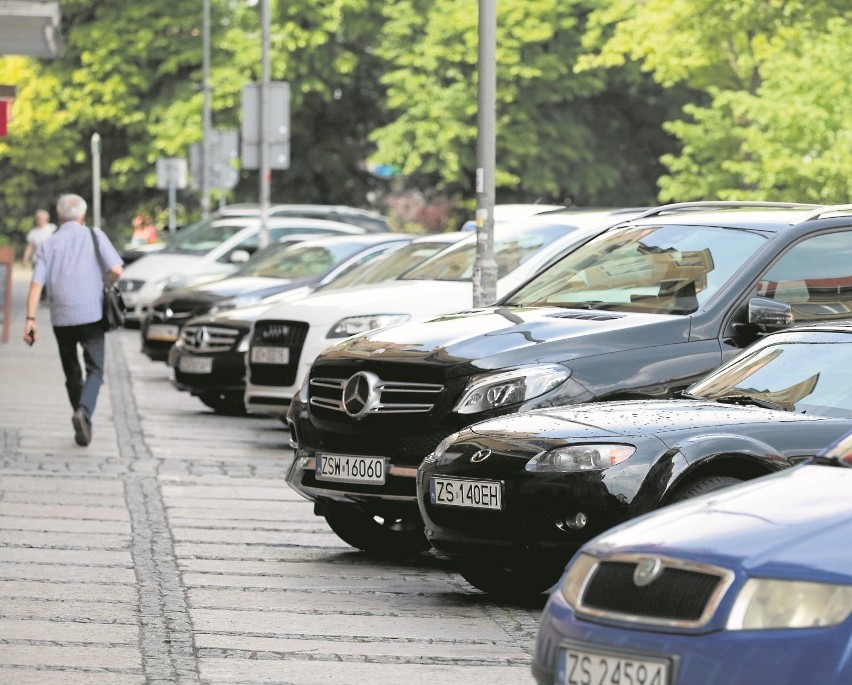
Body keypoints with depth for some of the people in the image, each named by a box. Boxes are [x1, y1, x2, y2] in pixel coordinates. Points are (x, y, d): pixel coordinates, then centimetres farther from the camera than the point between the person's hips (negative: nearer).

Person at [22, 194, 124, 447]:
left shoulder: (48, 244, 6)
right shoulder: (95, 236, 3)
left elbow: (36, 284, -4)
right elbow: (116, 270, -6)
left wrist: (30, 319, -8)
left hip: (61, 318, 2)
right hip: (91, 314, -2)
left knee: (72, 374, 15)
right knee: (94, 371, 1)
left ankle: (83, 426, 17)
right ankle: (84, 412, -25)